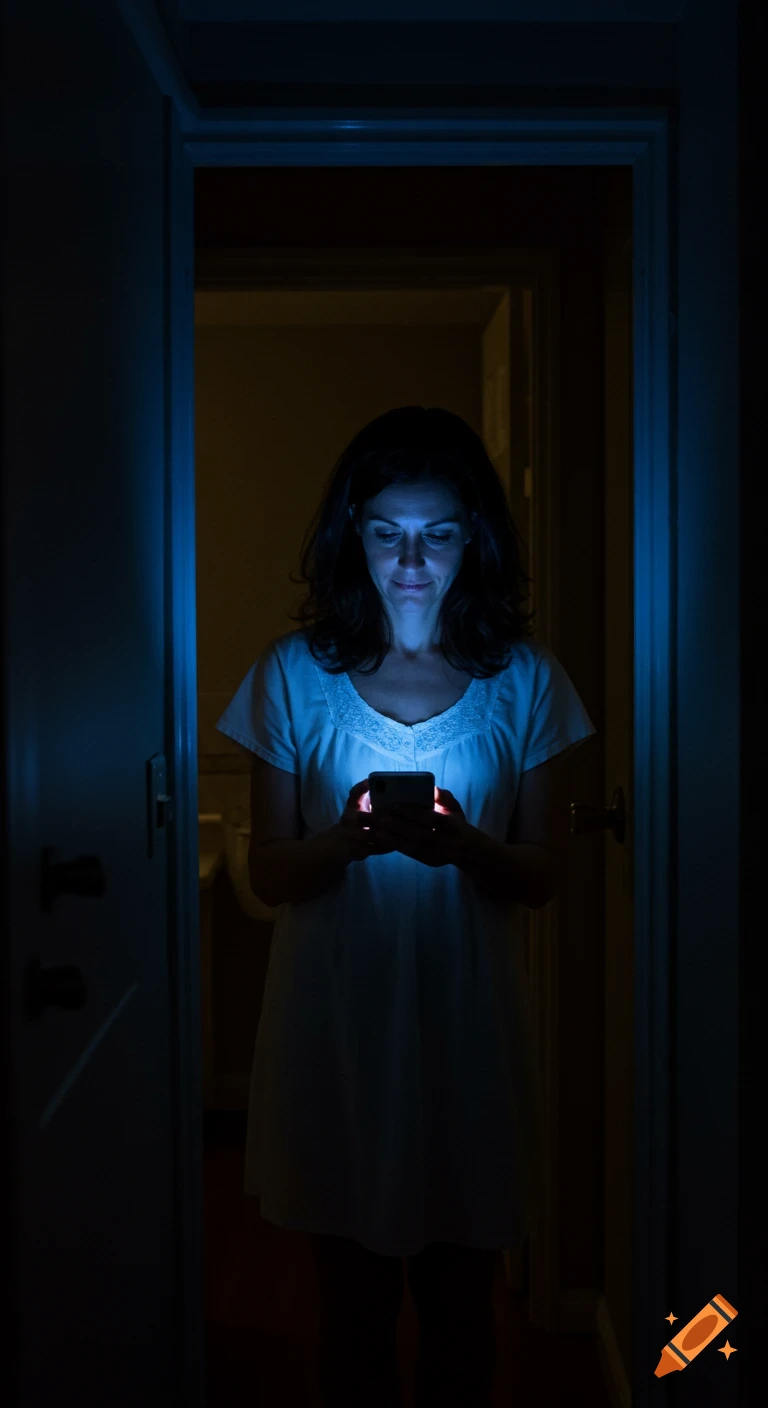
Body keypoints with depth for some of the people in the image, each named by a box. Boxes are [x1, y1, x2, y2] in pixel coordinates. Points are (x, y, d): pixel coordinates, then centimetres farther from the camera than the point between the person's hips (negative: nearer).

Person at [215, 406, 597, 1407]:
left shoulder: (524, 679, 0)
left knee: (460, 1302, 15)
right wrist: (349, 837, -22)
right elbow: (270, 873, 0)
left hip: (467, 1022, 0)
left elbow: (543, 874, 1)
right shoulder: (296, 673, -1)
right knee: (353, 1303, 14)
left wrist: (467, 845, -21)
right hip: (335, 1020, 0)